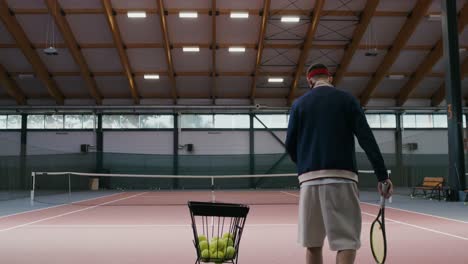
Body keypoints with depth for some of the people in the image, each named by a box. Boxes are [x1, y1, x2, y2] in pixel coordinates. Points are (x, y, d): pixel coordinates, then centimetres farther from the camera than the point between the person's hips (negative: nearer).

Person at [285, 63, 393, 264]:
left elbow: (290, 145, 10)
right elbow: (367, 139, -2)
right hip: (341, 176, -2)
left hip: (310, 179, 2)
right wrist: (382, 174, -2)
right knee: (347, 242, -1)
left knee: (313, 244, 11)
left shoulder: (299, 104, 12)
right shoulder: (347, 99, 7)